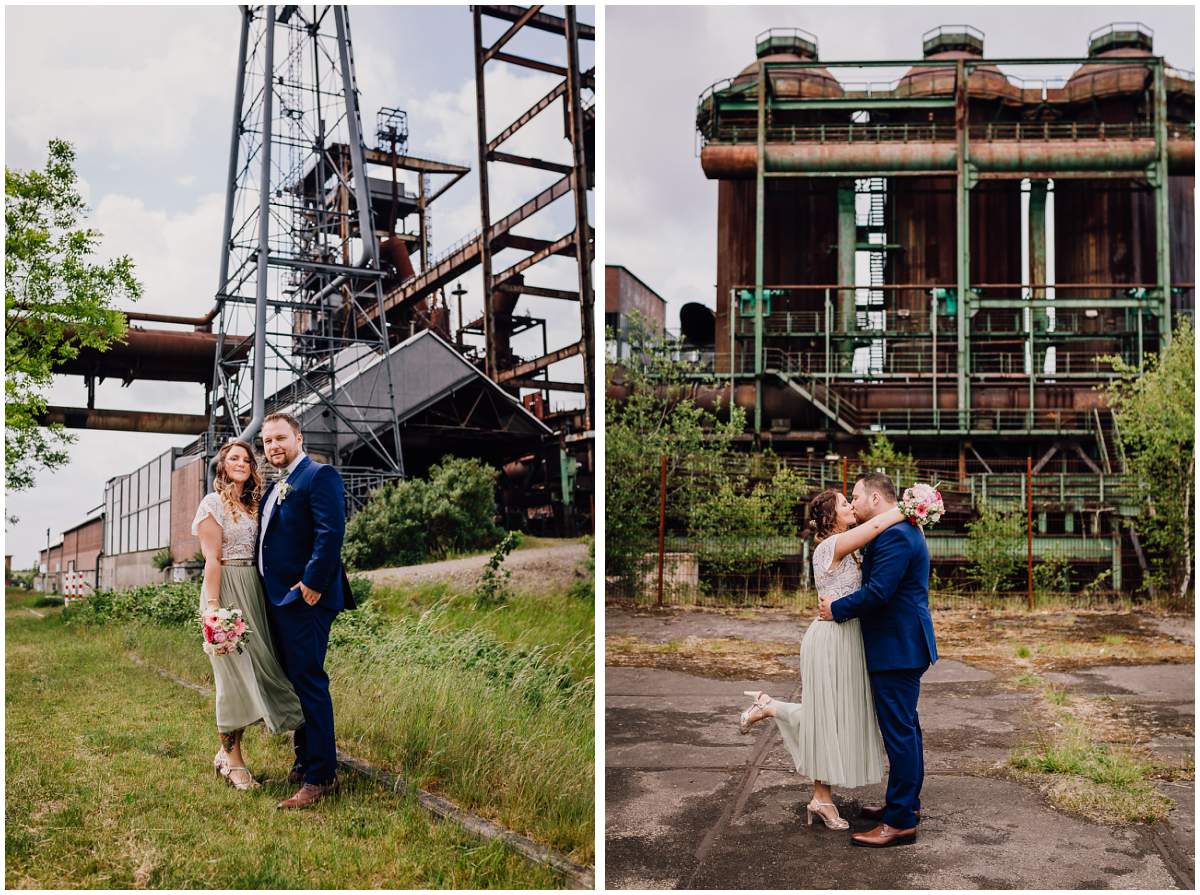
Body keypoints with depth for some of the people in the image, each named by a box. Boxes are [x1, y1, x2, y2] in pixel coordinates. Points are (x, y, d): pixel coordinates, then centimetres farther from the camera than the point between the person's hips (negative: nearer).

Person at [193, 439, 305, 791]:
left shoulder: (254, 504, 17)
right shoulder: (214, 503, -3)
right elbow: (212, 559, -10)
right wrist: (213, 605, -17)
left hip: (254, 591, 7)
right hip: (227, 590, -7)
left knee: (256, 667, 4)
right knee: (234, 671, -5)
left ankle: (228, 750, 16)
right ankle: (232, 758, 4)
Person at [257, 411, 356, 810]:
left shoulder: (319, 475, -9)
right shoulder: (274, 486, 19)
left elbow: (330, 532, -20)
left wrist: (312, 583, -23)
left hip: (305, 597, -10)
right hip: (276, 598, 10)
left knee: (309, 683, -9)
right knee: (293, 682, 15)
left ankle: (321, 777, -4)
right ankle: (304, 762, 27)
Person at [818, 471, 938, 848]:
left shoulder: (894, 536, -20)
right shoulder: (901, 531, 15)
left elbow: (877, 591, -26)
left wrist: (837, 609, -13)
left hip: (897, 648, -11)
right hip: (903, 646, 11)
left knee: (899, 731, -5)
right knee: (904, 728, 19)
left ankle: (901, 821, 1)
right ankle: (906, 802, 32)